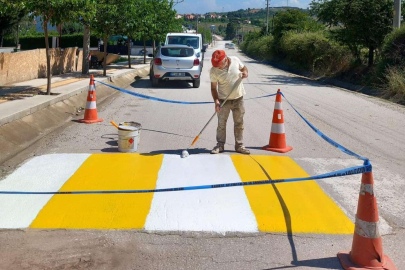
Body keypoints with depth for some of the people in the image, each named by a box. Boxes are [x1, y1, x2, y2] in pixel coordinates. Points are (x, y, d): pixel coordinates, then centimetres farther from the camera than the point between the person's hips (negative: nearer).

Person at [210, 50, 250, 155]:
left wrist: (245, 72, -11)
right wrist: (216, 101, -20)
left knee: (239, 123, 9)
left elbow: (243, 67, 11)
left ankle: (239, 145, 19)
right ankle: (220, 145, 17)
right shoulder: (213, 71, -15)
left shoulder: (235, 60, -9)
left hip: (238, 98, 2)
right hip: (223, 100, -2)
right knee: (221, 124, 3)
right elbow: (213, 87, -10)